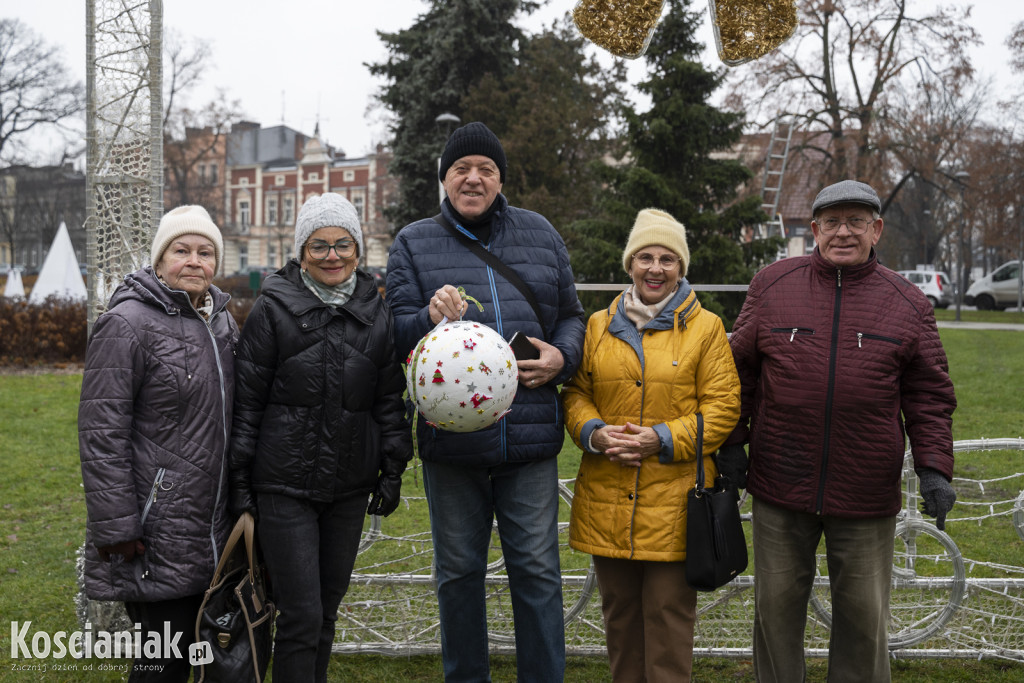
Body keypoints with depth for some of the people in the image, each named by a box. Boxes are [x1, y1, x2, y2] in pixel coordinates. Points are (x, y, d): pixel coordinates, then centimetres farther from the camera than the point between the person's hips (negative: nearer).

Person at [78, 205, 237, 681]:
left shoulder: (220, 321, 13)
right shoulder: (126, 324, -12)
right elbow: (101, 433, -16)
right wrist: (115, 527, -19)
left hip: (209, 529, 8)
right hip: (156, 532, -7)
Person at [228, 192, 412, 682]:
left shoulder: (377, 312, 5)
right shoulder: (273, 309, -5)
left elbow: (390, 399, 10)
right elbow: (247, 400, -4)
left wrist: (393, 470, 6)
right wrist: (239, 481, -6)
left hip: (350, 486, 4)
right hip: (284, 483, -4)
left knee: (328, 606, 15)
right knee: (301, 614, -4)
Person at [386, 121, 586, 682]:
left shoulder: (539, 235, 10)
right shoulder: (415, 243, 5)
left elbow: (571, 315, 16)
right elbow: (394, 333, -1)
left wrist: (561, 356, -4)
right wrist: (429, 317, -23)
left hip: (530, 438, 1)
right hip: (450, 439, 0)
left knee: (537, 568, 6)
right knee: (459, 570, 12)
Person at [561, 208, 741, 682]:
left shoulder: (706, 327, 1)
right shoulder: (599, 325, 10)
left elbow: (723, 406, -3)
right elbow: (575, 393, 12)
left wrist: (663, 439, -16)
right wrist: (594, 433, -9)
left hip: (674, 500, -3)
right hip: (606, 500, 3)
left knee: (669, 614, 2)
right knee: (619, 613, 15)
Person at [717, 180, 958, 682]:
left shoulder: (907, 303, 4)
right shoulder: (773, 285, 3)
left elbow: (929, 395, 6)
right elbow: (741, 369, 8)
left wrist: (934, 467, -3)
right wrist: (732, 442, 4)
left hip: (867, 498, 0)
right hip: (780, 490, 0)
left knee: (864, 618, 10)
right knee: (777, 607, 11)